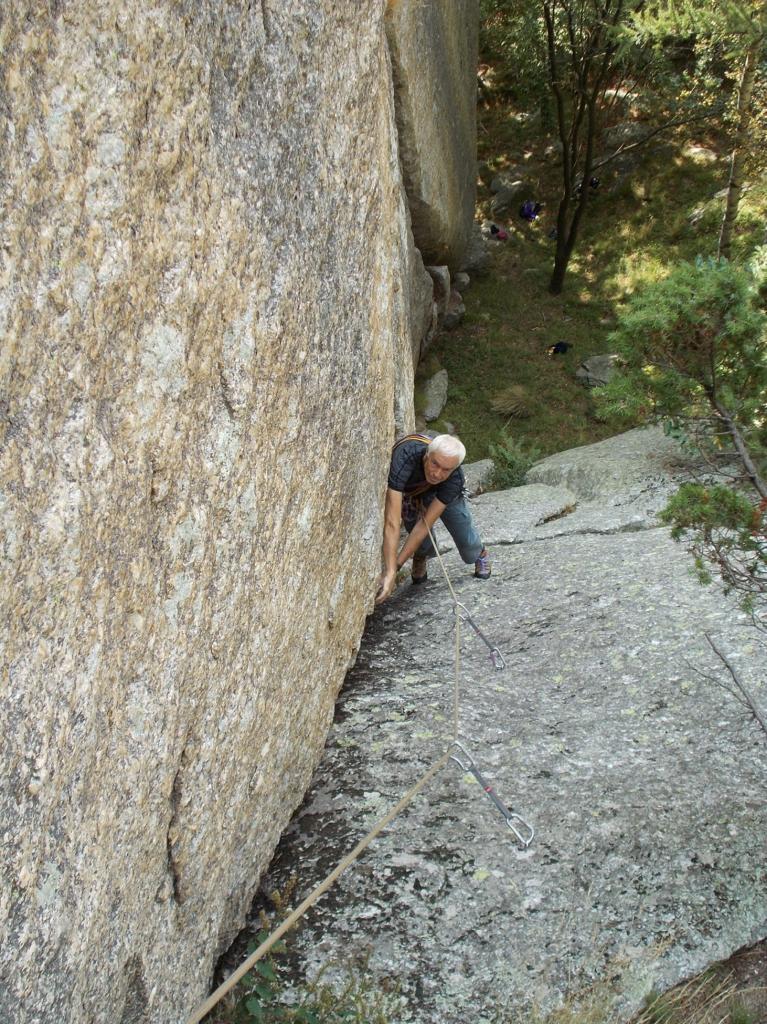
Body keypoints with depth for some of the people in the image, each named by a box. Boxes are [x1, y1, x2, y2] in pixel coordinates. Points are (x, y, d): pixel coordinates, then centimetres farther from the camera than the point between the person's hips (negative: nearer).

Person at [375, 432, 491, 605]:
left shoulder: (455, 478, -38)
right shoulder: (405, 459, -48)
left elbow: (425, 524, -35)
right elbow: (392, 523, -51)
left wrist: (396, 566, -38)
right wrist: (390, 571, -55)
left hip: (443, 491, 1)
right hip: (407, 489, -1)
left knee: (470, 554, 4)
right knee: (427, 547, -15)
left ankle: (480, 554, 42)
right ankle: (420, 558, 23)